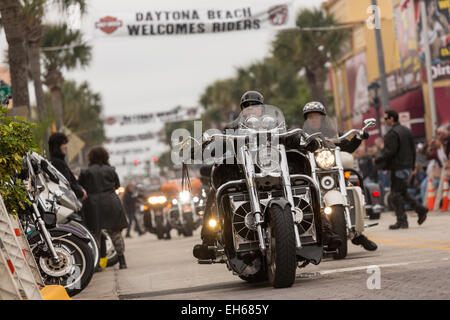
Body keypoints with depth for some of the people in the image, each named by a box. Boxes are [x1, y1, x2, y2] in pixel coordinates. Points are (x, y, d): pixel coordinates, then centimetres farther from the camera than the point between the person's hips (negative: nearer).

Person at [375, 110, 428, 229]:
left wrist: (377, 161, -10)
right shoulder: (407, 131, 14)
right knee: (403, 192, 17)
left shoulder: (392, 133, -15)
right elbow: (413, 149, 16)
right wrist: (412, 165, 21)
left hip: (398, 168, -9)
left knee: (396, 194, -3)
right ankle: (420, 209, 7)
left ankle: (402, 221, -3)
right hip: (408, 166, 9)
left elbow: (389, 152, -21)